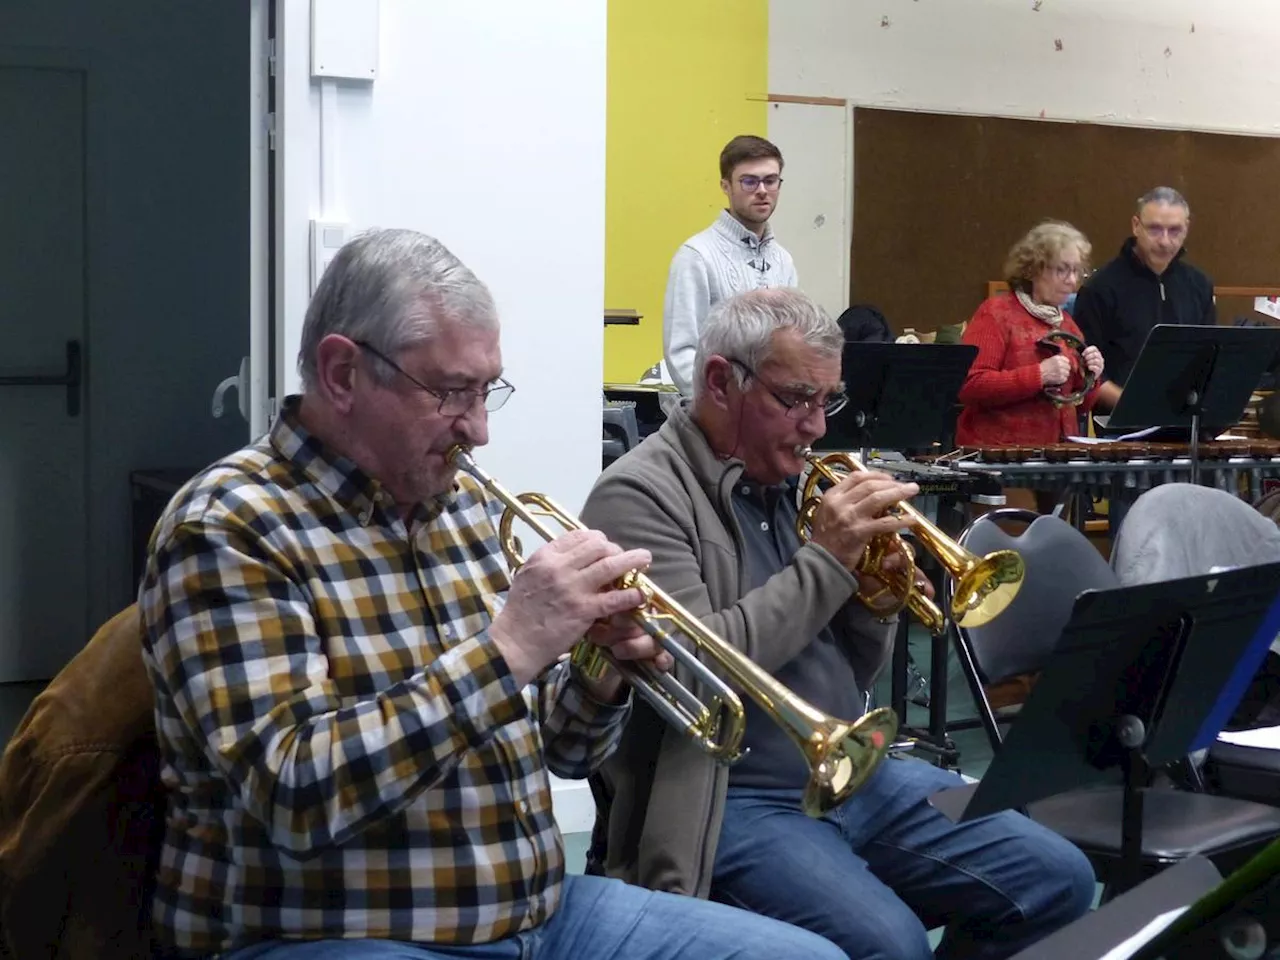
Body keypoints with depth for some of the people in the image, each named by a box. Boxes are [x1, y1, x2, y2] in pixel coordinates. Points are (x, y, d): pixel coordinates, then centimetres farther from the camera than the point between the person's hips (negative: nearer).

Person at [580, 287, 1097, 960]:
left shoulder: (791, 483, 14)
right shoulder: (641, 496, -9)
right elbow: (692, 669, -23)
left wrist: (871, 593, -3)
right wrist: (824, 563, -17)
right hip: (736, 802, -7)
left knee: (1058, 881, -2)